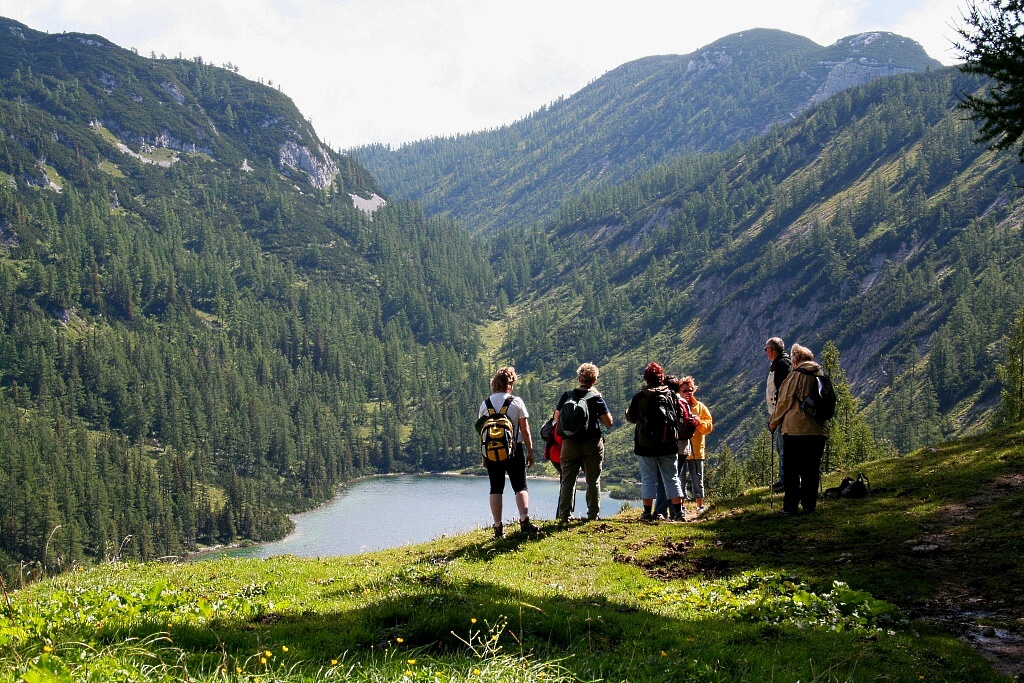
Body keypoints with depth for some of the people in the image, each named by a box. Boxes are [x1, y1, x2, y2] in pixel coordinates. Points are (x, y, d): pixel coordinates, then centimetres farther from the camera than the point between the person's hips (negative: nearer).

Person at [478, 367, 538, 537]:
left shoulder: (485, 403, 3)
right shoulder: (516, 402, -4)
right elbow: (525, 430, -4)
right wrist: (530, 452, 4)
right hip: (514, 449, -2)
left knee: (496, 488, 6)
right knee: (520, 486, 3)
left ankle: (498, 528, 2)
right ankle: (525, 522, -14)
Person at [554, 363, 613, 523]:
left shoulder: (567, 396, 1)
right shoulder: (596, 397, -5)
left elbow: (557, 418, 7)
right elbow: (608, 422, -4)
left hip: (570, 442, 1)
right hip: (593, 443, -1)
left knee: (568, 480, 4)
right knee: (593, 480, 8)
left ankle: (564, 515, 1)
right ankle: (593, 514, 8)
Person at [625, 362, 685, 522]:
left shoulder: (638, 397, -6)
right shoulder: (671, 395, 0)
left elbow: (631, 418, 4)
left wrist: (627, 413, 25)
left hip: (645, 444, -2)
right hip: (668, 444, 2)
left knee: (648, 478, 3)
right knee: (671, 478, 9)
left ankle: (647, 512, 1)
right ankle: (678, 511, 9)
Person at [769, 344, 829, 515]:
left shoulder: (795, 376, -6)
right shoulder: (821, 376, 11)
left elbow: (784, 402, -5)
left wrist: (774, 423, 7)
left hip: (796, 430, -5)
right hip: (819, 430, 5)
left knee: (791, 470, 0)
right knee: (812, 469, 10)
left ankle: (791, 506, -2)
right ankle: (809, 504, 10)